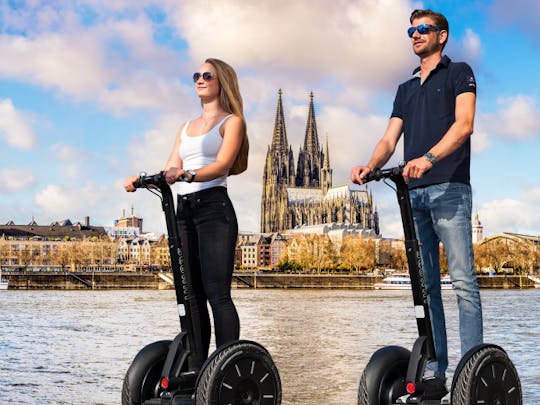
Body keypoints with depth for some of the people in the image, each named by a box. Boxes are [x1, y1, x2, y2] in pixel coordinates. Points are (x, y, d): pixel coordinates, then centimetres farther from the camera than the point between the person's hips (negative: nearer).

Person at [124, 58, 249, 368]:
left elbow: (223, 164, -12)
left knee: (217, 293, -14)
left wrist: (188, 175, -30)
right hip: (184, 210, 7)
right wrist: (143, 180, -5)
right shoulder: (186, 128, 24)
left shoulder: (232, 121, 5)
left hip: (214, 207, -7)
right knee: (191, 294, 5)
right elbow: (170, 170, 16)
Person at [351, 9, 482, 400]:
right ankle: (434, 371, 7)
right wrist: (370, 166, -7)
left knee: (463, 281, -10)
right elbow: (390, 139, 15)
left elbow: (464, 123, -9)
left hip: (448, 188, -6)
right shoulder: (406, 88, 24)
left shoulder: (459, 73, 7)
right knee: (426, 285, 4)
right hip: (413, 192, 6)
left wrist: (428, 158, -25)